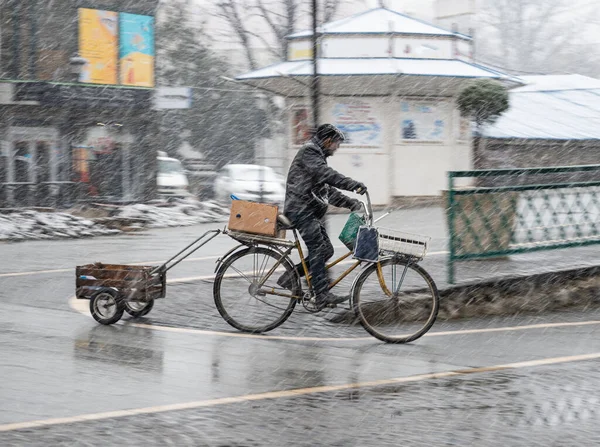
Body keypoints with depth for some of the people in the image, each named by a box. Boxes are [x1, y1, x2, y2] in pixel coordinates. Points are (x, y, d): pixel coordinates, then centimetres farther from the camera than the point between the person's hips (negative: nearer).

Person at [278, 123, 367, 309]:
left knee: (326, 250, 3)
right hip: (300, 209, -10)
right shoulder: (308, 151, -7)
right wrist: (352, 184, -34)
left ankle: (290, 277, 10)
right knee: (318, 249, -16)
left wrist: (349, 202, 13)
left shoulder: (317, 156, 26)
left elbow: (328, 190, 26)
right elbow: (325, 174, -25)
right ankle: (323, 295, -20)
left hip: (310, 212, 10)